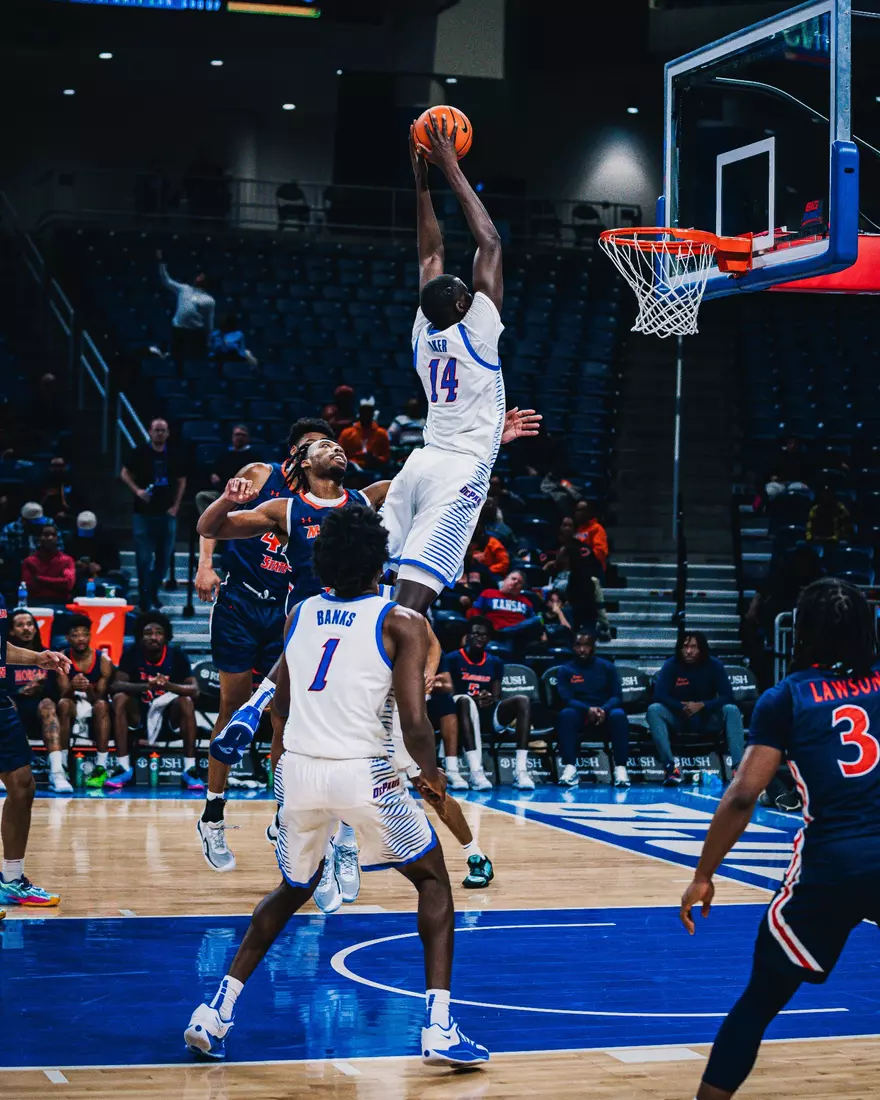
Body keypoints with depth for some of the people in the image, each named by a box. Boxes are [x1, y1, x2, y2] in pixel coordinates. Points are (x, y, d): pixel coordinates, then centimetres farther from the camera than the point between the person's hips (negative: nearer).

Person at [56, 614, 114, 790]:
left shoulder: (103, 661, -10)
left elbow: (99, 698, -13)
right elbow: (63, 695, -15)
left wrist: (89, 690, -36)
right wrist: (72, 687, -39)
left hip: (95, 711, 0)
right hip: (73, 708, 0)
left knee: (101, 705, -34)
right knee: (64, 704, -33)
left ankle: (101, 768, -34)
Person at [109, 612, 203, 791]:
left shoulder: (177, 655, -11)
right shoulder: (131, 653, -11)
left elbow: (194, 691, -20)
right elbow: (116, 685, -22)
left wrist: (168, 685, -41)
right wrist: (147, 686, -41)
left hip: (169, 713, -1)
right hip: (138, 712, 1)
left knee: (186, 702, -30)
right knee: (120, 699, -27)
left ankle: (190, 770, -27)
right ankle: (124, 768, -25)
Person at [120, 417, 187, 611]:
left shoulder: (174, 456, 5)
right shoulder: (139, 452, -2)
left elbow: (182, 481, 12)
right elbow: (125, 473, 2)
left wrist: (176, 505, 3)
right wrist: (137, 490, -14)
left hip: (167, 514, 3)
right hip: (143, 513, -3)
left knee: (164, 558, 8)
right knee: (144, 558, -4)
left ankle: (153, 592, 27)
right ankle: (145, 600, 1)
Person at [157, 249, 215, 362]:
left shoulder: (208, 300, 6)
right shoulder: (183, 289, 14)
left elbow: (209, 322, 7)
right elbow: (166, 281, 15)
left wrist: (208, 341, 4)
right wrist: (161, 262, 9)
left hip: (196, 332, -3)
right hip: (178, 329, 3)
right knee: (177, 358, 7)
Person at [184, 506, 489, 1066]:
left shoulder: (299, 614, 11)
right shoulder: (401, 623, -3)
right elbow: (414, 722, -11)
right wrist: (432, 775, 7)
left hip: (298, 769, 5)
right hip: (364, 773, -4)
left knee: (293, 889, 27)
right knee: (433, 879, 15)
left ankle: (215, 1013, 19)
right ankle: (440, 1028, 3)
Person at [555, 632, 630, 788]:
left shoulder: (607, 667, 9)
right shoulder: (566, 670, 6)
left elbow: (617, 696, 0)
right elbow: (566, 699, -6)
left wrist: (603, 710, -23)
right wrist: (588, 710, -25)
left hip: (605, 713, 0)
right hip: (580, 714, 0)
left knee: (618, 715, -34)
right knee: (566, 714, -35)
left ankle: (620, 768, -37)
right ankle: (570, 768, -40)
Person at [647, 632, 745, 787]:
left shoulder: (714, 665, -6)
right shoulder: (672, 665, -8)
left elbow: (727, 696, -12)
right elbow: (659, 695, -14)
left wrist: (702, 705, -28)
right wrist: (682, 707, -30)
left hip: (708, 719, 0)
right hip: (678, 719, 0)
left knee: (732, 710, -28)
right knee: (654, 709, -29)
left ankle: (739, 766, -38)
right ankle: (671, 767, -39)